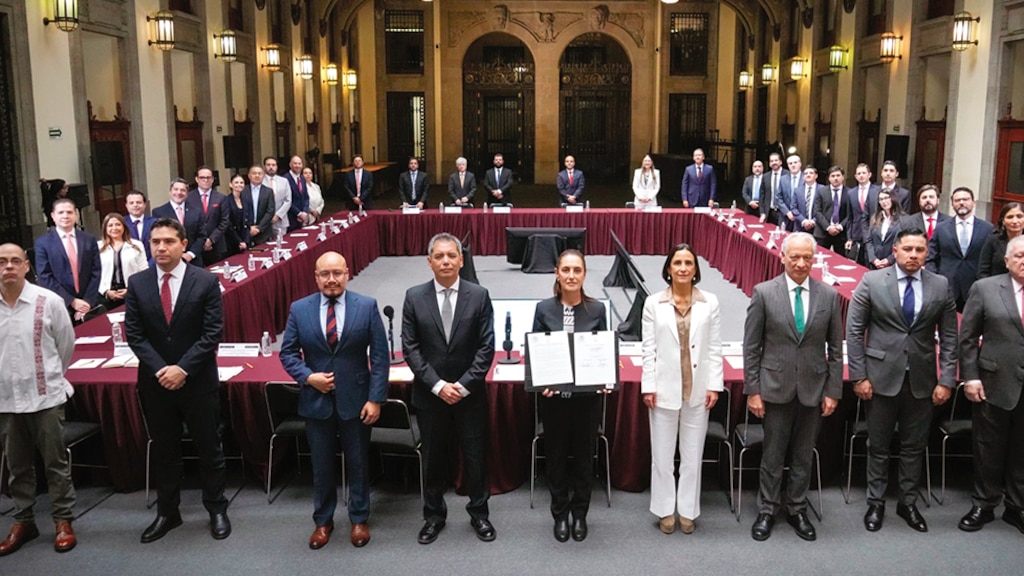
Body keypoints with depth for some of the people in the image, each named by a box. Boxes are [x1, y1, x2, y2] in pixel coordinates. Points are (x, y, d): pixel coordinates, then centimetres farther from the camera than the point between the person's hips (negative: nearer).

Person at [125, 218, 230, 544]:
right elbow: (134, 334, -1)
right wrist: (160, 369, -12)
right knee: (163, 450, 14)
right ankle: (167, 513, 27)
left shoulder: (206, 282, -7)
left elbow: (212, 333, -10)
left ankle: (216, 510, 23)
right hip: (155, 382, 3)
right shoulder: (137, 283, 1)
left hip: (198, 381, -2)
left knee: (209, 448, 8)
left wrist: (183, 369, -17)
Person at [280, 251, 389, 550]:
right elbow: (287, 353, 4)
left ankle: (359, 519, 30)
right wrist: (308, 376, -14)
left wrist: (375, 398, -11)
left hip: (356, 400, -1)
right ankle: (323, 521, 31)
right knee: (321, 465, 13)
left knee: (358, 462, 12)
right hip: (316, 400, 1)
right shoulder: (299, 309, -2)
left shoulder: (367, 306, -7)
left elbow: (380, 355, -6)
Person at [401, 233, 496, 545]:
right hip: (430, 394, 1)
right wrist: (437, 385, -13)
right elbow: (410, 347, -5)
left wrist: (464, 385, -13)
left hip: (470, 393, 0)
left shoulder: (479, 295, -5)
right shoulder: (414, 297, -3)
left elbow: (486, 346, -6)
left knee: (476, 457, 10)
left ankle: (479, 513, 29)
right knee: (433, 458, 13)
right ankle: (434, 515, 30)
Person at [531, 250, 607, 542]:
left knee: (584, 455, 11)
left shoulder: (597, 309, -2)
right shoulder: (544, 309, -3)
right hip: (553, 396, 0)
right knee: (556, 455, 11)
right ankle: (560, 514, 28)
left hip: (587, 396, 0)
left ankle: (580, 514, 29)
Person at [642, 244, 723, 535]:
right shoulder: (653, 303, -2)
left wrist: (714, 385, -3)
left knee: (692, 454, 10)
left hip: (698, 389, 1)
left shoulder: (710, 302, 0)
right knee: (663, 454, 8)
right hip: (665, 388, 0)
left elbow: (715, 348, 1)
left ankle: (687, 510, 23)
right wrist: (648, 386, -5)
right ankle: (666, 510, 22)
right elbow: (649, 348, -2)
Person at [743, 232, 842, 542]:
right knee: (773, 455, 8)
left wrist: (833, 391, 2)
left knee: (803, 456, 13)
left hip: (813, 388, 2)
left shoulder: (829, 295, 0)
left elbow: (835, 348, 5)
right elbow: (751, 347, -4)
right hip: (776, 387, -2)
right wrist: (752, 390, -6)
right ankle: (768, 509, 24)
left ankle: (796, 509, 29)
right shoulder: (764, 293, -6)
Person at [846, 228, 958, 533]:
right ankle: (876, 503, 24)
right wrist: (859, 376, -8)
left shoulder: (940, 285, 1)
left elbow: (949, 337, 4)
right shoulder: (872, 282, -5)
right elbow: (854, 331, -4)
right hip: (882, 377, -2)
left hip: (922, 380, 2)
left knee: (915, 447, 12)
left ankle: (908, 502, 28)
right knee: (879, 446, 9)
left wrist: (946, 380, -2)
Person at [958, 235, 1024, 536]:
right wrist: (970, 376, -6)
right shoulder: (985, 288, -1)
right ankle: (983, 505, 24)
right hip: (994, 385, -1)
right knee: (989, 450, 10)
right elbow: (967, 338, 0)